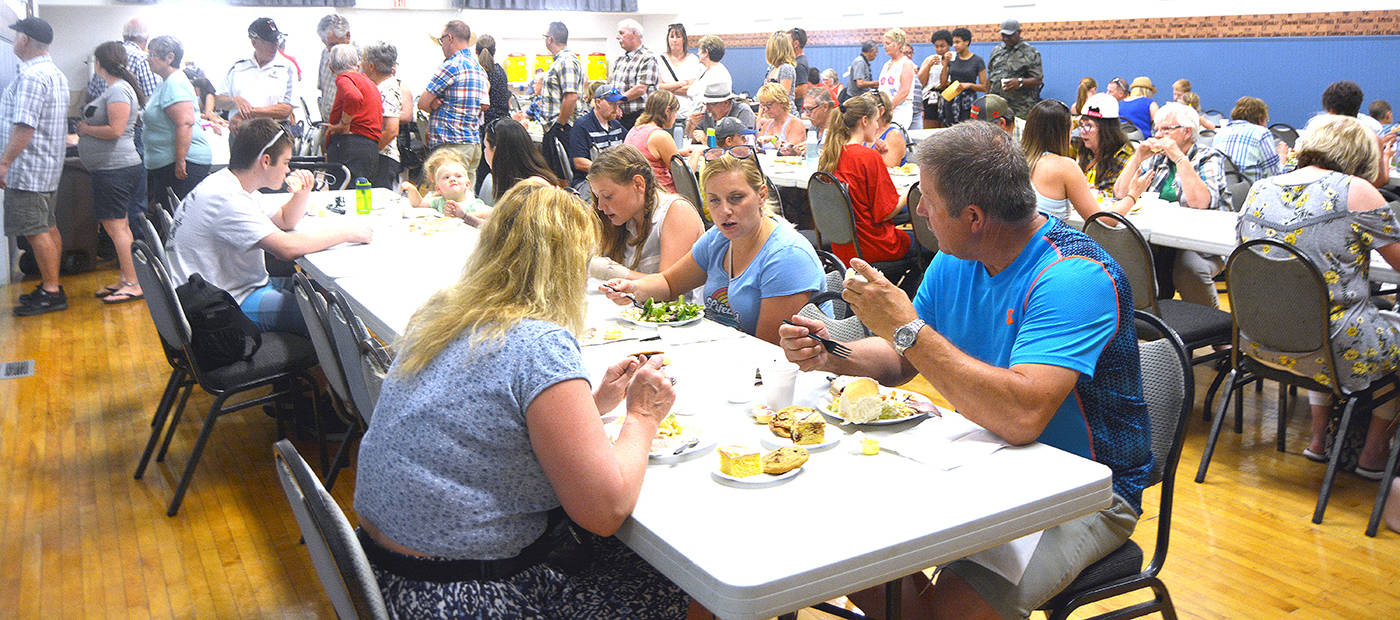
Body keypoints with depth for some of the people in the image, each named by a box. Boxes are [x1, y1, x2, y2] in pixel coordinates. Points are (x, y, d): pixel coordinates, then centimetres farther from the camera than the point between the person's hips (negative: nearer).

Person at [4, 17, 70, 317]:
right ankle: (50, 285, 20)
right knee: (48, 227, 13)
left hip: (28, 168, -10)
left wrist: (5, 162, -21)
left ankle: (51, 293, -4)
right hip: (49, 167, 10)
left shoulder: (31, 76, -18)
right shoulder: (56, 74, 15)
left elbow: (24, 126, -24)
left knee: (36, 232, -7)